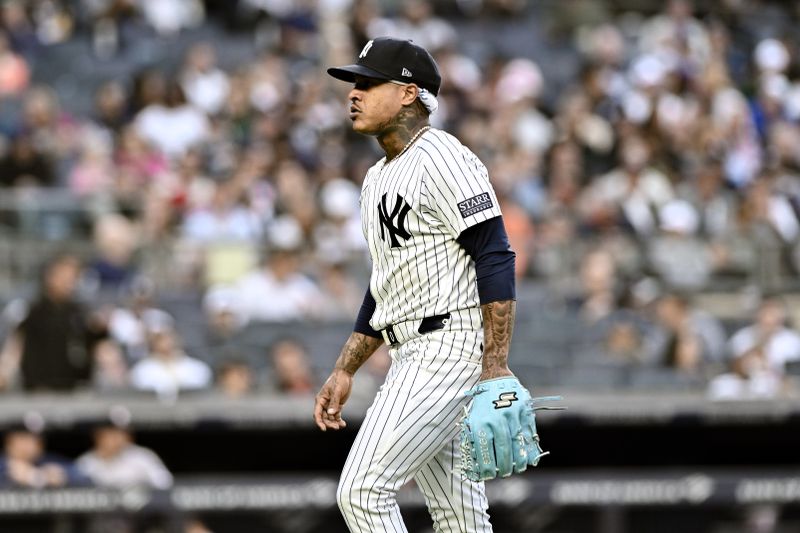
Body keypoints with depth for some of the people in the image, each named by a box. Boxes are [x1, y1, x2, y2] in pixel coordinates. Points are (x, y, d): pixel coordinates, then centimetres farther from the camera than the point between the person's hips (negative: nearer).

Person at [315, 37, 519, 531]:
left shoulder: (442, 158, -10)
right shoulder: (378, 179, 20)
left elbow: (495, 258, -17)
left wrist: (495, 365, -24)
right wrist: (344, 372, 23)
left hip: (450, 347, -10)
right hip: (413, 358, 10)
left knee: (363, 490, -15)